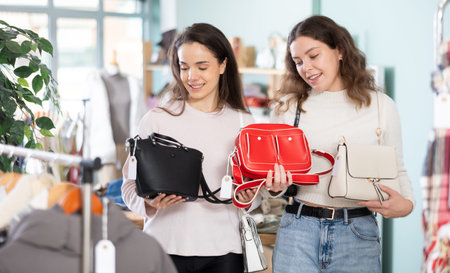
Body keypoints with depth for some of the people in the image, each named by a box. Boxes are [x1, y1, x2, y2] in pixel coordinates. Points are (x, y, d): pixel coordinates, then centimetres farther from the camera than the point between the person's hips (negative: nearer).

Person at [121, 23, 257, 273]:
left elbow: (252, 188, 13)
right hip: (165, 246, -1)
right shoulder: (157, 120, 0)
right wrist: (150, 202, -18)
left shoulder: (243, 123, 6)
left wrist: (247, 197, -8)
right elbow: (132, 183, 1)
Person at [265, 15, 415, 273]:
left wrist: (406, 204, -10)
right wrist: (277, 185, -12)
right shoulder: (288, 106, 7)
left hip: (358, 235, 0)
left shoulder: (381, 106, 5)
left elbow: (397, 170, 10)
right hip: (299, 230, 1)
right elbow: (273, 165, 11)